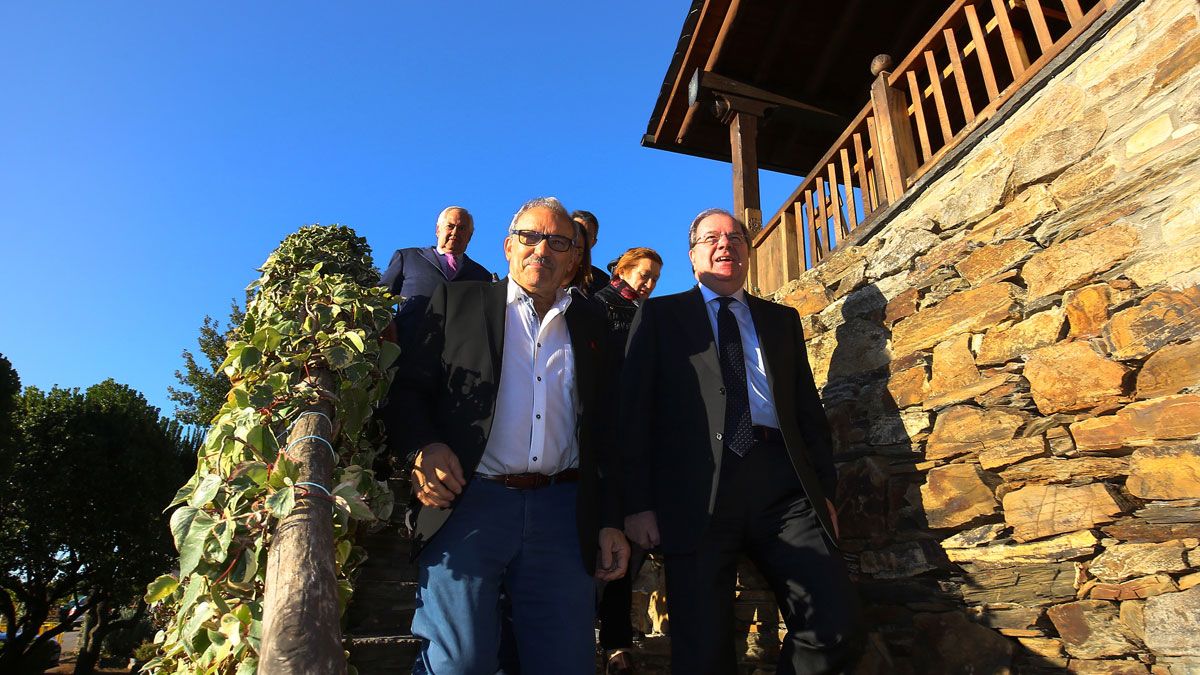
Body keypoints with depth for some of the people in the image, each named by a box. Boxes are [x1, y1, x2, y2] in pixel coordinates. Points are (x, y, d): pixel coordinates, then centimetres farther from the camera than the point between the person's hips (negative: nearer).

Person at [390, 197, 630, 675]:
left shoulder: (590, 325, 15)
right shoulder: (457, 302, 9)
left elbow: (606, 432, 13)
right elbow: (409, 386, 6)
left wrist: (611, 521, 9)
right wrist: (424, 446, -14)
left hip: (562, 512, 3)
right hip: (468, 501, -2)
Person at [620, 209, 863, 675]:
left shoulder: (783, 320, 22)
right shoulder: (659, 315, 12)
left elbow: (810, 410, 19)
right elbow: (634, 410, 4)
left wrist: (825, 491, 10)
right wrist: (638, 503, -4)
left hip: (783, 483, 3)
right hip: (697, 491, -3)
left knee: (837, 626, -6)